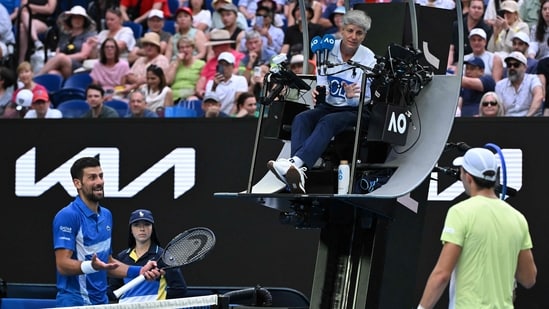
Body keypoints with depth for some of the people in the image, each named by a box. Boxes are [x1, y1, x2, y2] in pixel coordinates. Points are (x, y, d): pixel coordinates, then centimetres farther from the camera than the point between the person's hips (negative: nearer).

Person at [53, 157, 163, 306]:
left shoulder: (106, 215, 14)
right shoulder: (67, 216, -12)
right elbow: (63, 265, -18)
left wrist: (139, 271, 9)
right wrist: (92, 266, -33)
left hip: (101, 302, 7)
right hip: (74, 302, -7)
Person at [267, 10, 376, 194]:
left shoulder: (368, 59, -7)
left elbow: (364, 100, -9)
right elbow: (322, 86, 2)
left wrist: (352, 97, -33)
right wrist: (318, 93, -23)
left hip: (354, 111, -4)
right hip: (328, 106, 4)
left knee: (327, 122, -36)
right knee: (301, 119, -28)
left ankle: (296, 163, -59)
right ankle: (298, 172, -52)